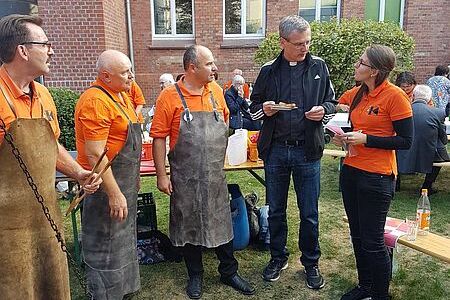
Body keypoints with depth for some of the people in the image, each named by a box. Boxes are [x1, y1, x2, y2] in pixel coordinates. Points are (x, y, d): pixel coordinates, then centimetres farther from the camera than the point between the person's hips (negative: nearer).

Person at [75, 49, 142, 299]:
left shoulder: (121, 95, 10)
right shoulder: (96, 101, -21)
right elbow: (95, 155, -25)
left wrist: (133, 180, 20)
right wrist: (114, 194, -24)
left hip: (125, 183, 10)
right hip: (106, 185, -10)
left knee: (124, 239, 23)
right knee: (106, 250, 4)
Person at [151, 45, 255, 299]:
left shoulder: (216, 90, 3)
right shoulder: (170, 96, -10)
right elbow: (159, 138, -9)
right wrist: (161, 175, -10)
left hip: (215, 175, 4)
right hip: (185, 178, -3)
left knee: (222, 223, 13)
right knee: (189, 226, 12)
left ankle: (229, 272, 32)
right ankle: (195, 275, 32)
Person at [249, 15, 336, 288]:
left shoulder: (318, 66, 2)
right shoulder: (269, 70, 3)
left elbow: (332, 101, 11)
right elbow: (254, 106, 11)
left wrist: (323, 109, -11)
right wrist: (264, 110, -12)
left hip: (307, 151, -1)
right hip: (275, 150, 1)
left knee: (309, 214, 9)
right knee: (276, 210, 14)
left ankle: (311, 263, 30)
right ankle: (278, 258, 34)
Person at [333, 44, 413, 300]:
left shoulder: (395, 96, -12)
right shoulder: (357, 94, 8)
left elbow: (406, 141, -11)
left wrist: (365, 139, -18)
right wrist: (345, 137, 1)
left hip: (376, 177, -7)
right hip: (351, 171, 7)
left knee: (372, 241, 3)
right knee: (357, 235, 17)